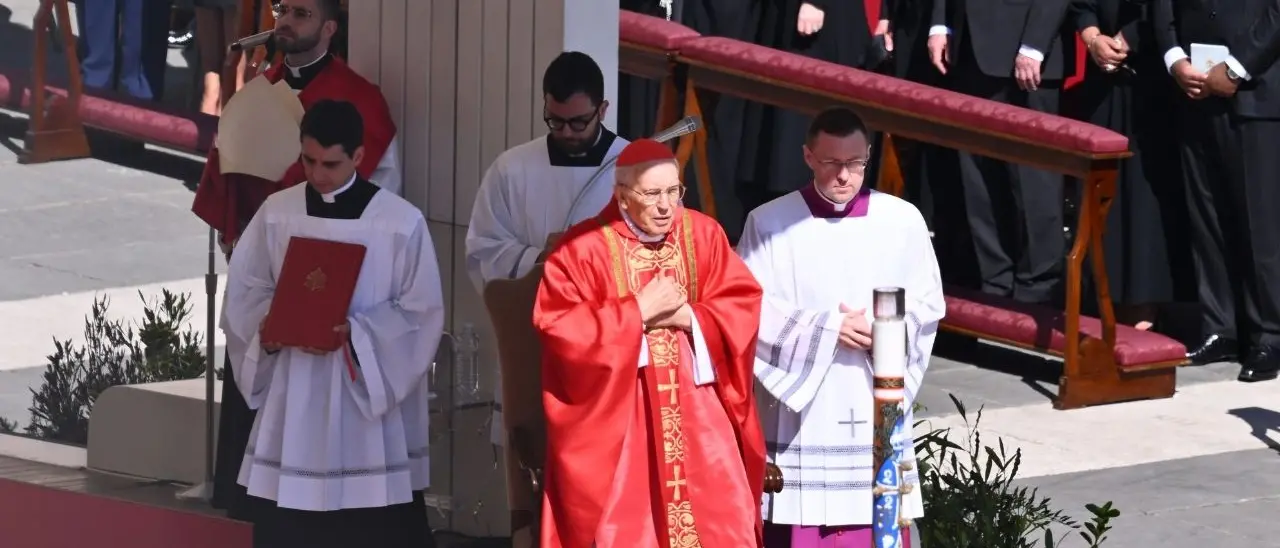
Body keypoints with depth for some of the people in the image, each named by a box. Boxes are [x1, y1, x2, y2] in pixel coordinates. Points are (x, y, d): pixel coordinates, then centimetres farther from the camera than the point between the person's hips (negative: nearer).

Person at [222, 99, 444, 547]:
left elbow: (421, 312, -5)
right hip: (292, 392, 3)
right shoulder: (276, 213, 3)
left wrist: (357, 333, -18)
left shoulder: (401, 222, -6)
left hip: (370, 388, -3)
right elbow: (245, 291, 9)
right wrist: (269, 327, -12)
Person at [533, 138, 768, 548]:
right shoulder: (584, 249, -8)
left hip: (697, 414, 3)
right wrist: (638, 312, -15)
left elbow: (744, 305, 3)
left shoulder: (703, 235, 4)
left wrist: (688, 317, -13)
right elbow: (557, 327, -15)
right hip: (616, 419, -3)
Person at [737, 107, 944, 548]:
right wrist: (826, 329, -15)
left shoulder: (902, 221, 3)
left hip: (876, 408, 2)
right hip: (800, 408, -2)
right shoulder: (769, 223, -2)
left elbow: (929, 303, 6)